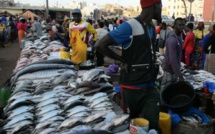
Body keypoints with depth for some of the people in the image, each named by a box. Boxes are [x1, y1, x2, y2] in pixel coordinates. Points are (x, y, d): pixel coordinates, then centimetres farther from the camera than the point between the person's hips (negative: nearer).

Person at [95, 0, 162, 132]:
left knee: (153, 126, 1)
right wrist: (123, 61, -10)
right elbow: (100, 45, -15)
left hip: (150, 88, 5)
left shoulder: (152, 27, 9)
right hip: (132, 89, -5)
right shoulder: (130, 26, -15)